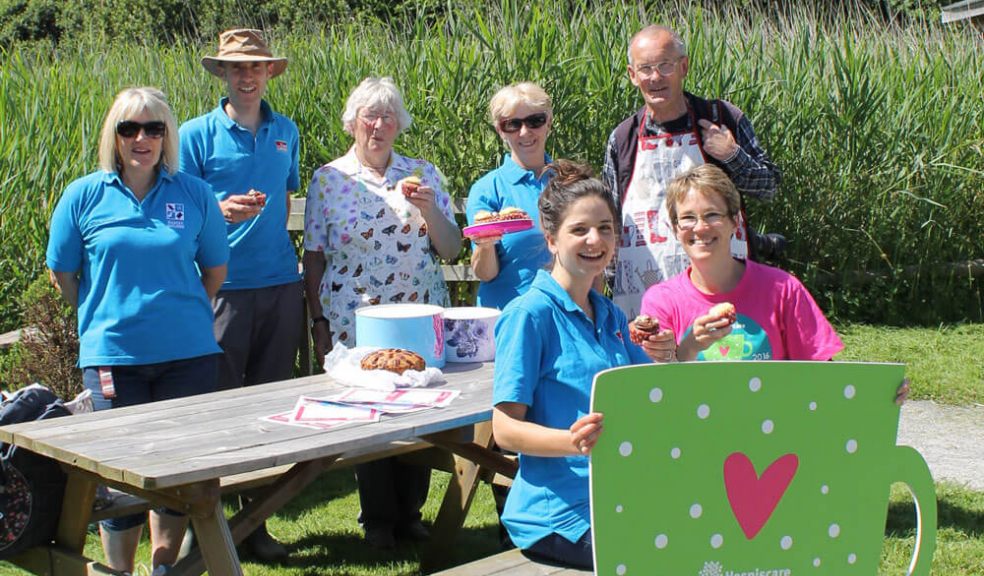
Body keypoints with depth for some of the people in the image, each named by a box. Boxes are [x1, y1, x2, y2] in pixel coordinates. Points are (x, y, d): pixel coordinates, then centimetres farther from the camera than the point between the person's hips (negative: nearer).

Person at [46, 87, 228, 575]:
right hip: (113, 354, -1)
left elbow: (215, 269, 12)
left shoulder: (194, 194, 2)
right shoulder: (84, 195, 0)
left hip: (188, 352, 1)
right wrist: (105, 316, 9)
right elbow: (62, 273, 8)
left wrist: (180, 313, 10)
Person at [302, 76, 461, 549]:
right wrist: (319, 322, 0)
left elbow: (450, 249, 7)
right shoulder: (328, 180, 3)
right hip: (355, 324, -2)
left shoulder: (423, 174, 7)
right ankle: (378, 519, 18)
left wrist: (428, 209, -11)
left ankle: (410, 512, 20)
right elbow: (314, 257, 4)